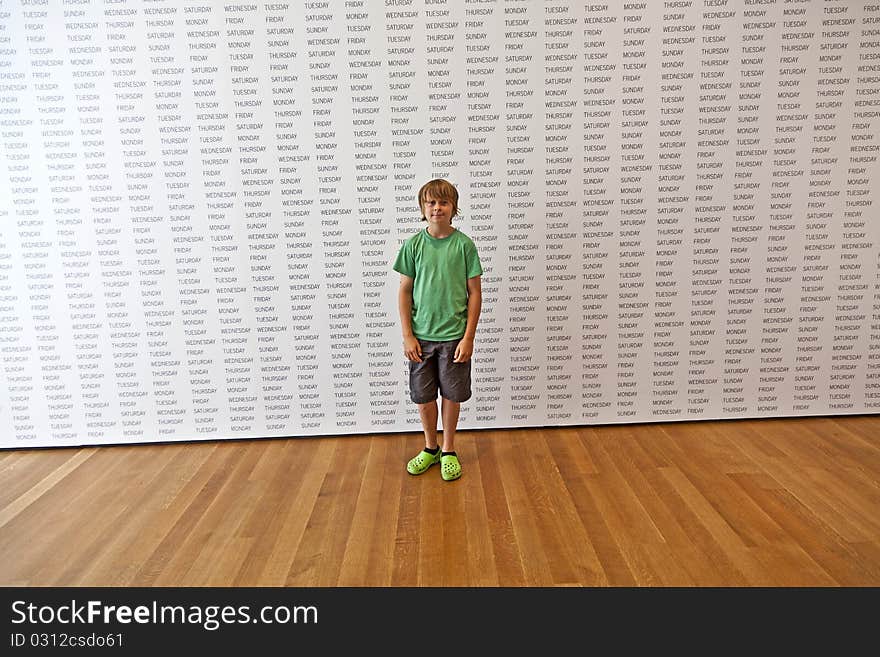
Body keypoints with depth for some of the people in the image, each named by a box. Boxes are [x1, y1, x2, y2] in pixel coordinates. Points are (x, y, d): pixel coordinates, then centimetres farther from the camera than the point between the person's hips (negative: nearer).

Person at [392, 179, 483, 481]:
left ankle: (448, 451, 30)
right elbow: (405, 291, 2)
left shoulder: (464, 244, -6)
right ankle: (430, 448, 33)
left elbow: (475, 293, -3)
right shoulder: (413, 245, -2)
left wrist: (468, 337, -8)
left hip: (454, 335, -1)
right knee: (423, 395, 11)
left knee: (451, 395, 10)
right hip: (421, 336, 2)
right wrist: (407, 335, -3)